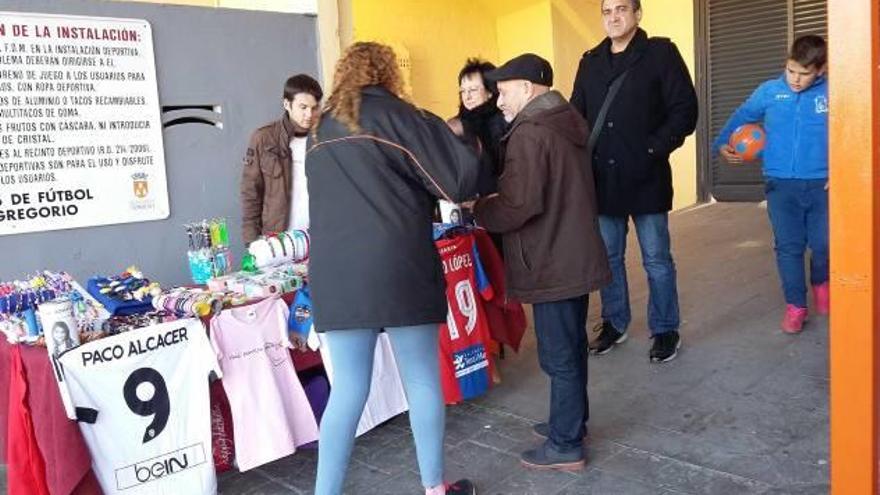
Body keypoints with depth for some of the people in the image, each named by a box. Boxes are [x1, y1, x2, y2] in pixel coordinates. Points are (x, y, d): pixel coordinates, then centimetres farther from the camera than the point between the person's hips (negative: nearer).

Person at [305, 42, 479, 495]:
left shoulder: (321, 130, 17)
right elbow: (459, 177, -4)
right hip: (398, 269, -4)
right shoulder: (394, 114, 1)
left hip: (334, 273, 5)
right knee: (422, 380, 10)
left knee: (347, 388, 10)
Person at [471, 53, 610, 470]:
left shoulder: (529, 134, -19)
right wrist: (492, 201, 14)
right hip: (576, 256, 10)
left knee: (558, 356, 0)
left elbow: (518, 205, -25)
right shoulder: (567, 122, 12)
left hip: (552, 264, -10)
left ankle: (566, 446, 12)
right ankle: (572, 421, 34)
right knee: (572, 347, 20)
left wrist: (477, 209, -7)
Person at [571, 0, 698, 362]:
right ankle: (614, 323, 29)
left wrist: (654, 149, -15)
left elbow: (684, 110, -5)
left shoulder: (661, 53, -1)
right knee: (608, 257, 14)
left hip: (645, 177, -4)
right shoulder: (590, 61, 12)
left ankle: (665, 330, 20)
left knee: (656, 259, 5)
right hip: (601, 178, 4)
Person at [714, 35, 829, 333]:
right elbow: (741, 116, 15)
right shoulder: (769, 92, 1)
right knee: (788, 246, 2)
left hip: (821, 184, 0)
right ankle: (795, 305, 16)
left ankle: (820, 284, 36)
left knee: (823, 244, 4)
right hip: (781, 184, 1)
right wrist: (722, 143, 5)